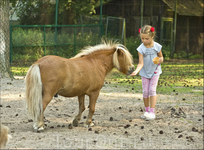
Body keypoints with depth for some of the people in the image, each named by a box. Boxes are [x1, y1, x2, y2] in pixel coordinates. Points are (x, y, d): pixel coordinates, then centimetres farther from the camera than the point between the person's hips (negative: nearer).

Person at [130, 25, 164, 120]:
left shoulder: (157, 47, -13)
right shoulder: (141, 49, -16)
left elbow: (161, 57, 3)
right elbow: (141, 63, -20)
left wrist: (160, 60, -21)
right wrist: (136, 71, -38)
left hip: (155, 71, -1)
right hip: (145, 72, 1)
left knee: (152, 90, -10)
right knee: (145, 92, 0)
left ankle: (152, 112, -6)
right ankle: (147, 111, 18)